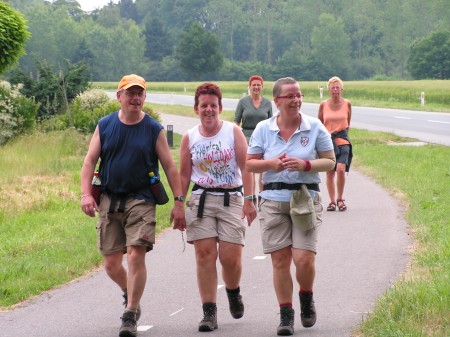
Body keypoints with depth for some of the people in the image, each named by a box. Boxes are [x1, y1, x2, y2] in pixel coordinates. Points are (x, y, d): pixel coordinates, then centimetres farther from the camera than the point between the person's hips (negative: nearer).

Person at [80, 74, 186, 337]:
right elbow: (90, 161, 5)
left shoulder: (154, 129, 0)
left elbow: (170, 167, 2)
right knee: (111, 263, 5)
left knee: (136, 255, -15)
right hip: (109, 200, 3)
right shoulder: (105, 126, 6)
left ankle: (130, 316, -5)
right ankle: (130, 295, 36)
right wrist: (86, 193, -8)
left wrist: (179, 201, -3)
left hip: (141, 200, -3)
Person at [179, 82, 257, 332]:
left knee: (230, 257, -5)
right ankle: (209, 313, -2)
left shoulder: (233, 132, 0)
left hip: (231, 199, -1)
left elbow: (245, 167, -3)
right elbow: (184, 175, 11)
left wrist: (249, 200, -10)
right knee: (205, 254, -7)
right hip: (201, 200, 1)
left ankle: (233, 292, 29)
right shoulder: (189, 138, 6)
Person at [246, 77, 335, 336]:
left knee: (304, 259, -10)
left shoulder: (315, 127, 1)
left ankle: (307, 300, 20)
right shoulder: (263, 129, 4)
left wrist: (305, 165, -15)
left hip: (306, 199, -1)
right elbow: (250, 164, 7)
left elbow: (330, 162, 3)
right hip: (274, 200, 1)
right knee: (280, 259, -1)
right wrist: (271, 164, -12)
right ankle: (286, 315, 10)